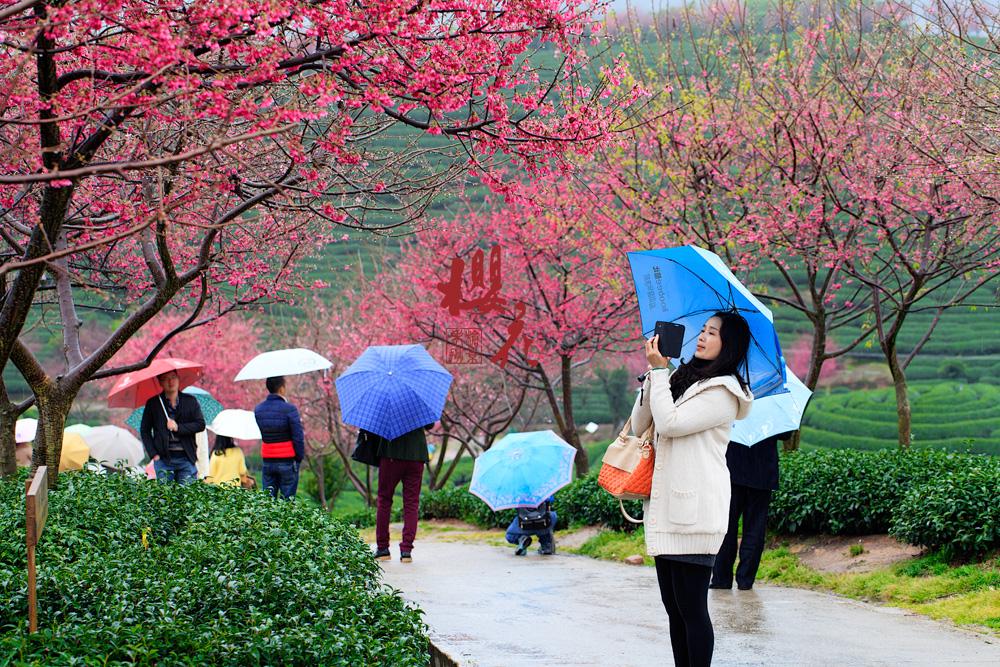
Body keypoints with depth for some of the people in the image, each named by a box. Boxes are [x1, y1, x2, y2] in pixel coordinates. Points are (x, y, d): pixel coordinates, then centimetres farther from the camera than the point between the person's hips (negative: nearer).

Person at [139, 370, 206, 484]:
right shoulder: (153, 404, 6)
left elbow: (200, 424, 2)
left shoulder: (190, 401, 9)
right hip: (163, 459, 0)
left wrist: (178, 428, -11)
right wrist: (153, 454, 0)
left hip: (186, 458, 0)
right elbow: (144, 431, 9)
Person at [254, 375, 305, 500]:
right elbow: (298, 437, -13)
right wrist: (300, 457, -2)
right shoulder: (289, 409, -13)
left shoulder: (258, 410, 4)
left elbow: (263, 435, 10)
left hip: (267, 460, 4)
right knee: (287, 498, 1)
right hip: (287, 461, -4)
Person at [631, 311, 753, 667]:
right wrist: (652, 373, 2)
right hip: (665, 508, 8)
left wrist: (659, 371, -8)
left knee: (691, 607, -6)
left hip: (694, 513, -8)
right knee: (673, 605, 11)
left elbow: (669, 423, -15)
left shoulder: (723, 391, -7)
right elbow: (640, 425, 13)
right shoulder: (681, 378, 16)